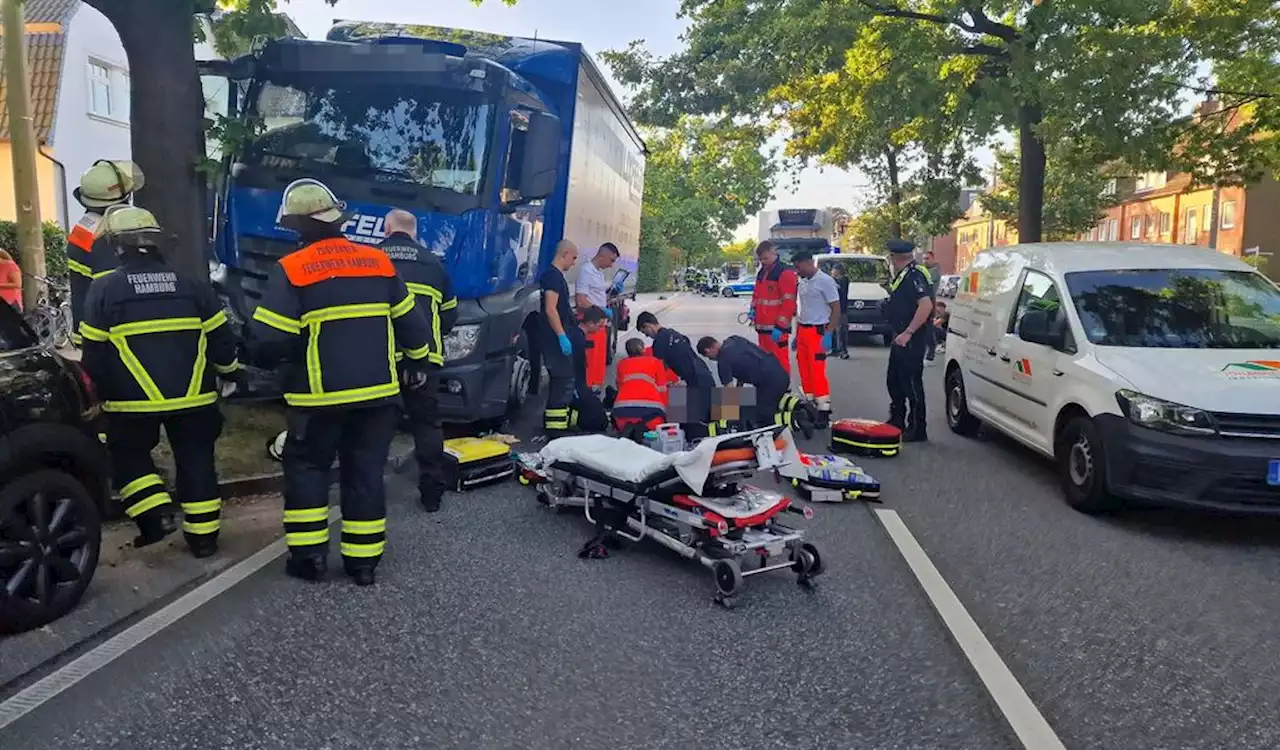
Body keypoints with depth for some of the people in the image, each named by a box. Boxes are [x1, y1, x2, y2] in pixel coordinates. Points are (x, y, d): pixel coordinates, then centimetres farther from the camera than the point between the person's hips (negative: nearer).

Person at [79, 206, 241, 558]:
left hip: (133, 401, -2)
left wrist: (98, 391, 13)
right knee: (195, 461, 11)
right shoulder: (191, 285, 2)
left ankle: (156, 514, 4)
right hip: (193, 397, 2)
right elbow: (220, 337, 5)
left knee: (129, 457, 19)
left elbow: (93, 353, -1)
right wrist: (230, 371, 21)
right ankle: (202, 534, 15)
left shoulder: (103, 290, -4)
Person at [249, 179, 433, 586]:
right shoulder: (379, 262, 3)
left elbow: (267, 341, -14)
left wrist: (259, 351, 10)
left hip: (320, 395, -3)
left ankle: (309, 555, 15)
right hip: (378, 392, 3)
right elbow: (410, 322, 9)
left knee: (306, 467, 15)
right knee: (366, 471, 11)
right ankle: (363, 560, 16)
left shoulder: (291, 269, -9)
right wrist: (417, 363, 25)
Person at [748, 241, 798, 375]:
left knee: (779, 361, -9)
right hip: (762, 326, 9)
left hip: (776, 328, -9)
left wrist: (779, 326, -19)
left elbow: (788, 303, -15)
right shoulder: (761, 273, 17)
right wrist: (753, 309, 10)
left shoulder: (785, 273, -10)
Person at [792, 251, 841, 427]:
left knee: (818, 372, -10)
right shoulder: (803, 282, 15)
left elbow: (836, 309, -10)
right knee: (804, 371, 8)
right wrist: (797, 334, 19)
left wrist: (829, 334, -17)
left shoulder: (825, 281, -8)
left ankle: (824, 411, -5)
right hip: (802, 331, 8)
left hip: (818, 332, -8)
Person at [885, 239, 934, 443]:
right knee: (894, 380, 19)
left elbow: (926, 305, -29)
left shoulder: (914, 276, -18)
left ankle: (917, 431, 3)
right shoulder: (902, 276, 13)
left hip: (911, 339, -11)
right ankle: (897, 421, 32)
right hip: (901, 338, 11)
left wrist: (908, 332, -30)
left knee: (911, 384, -5)